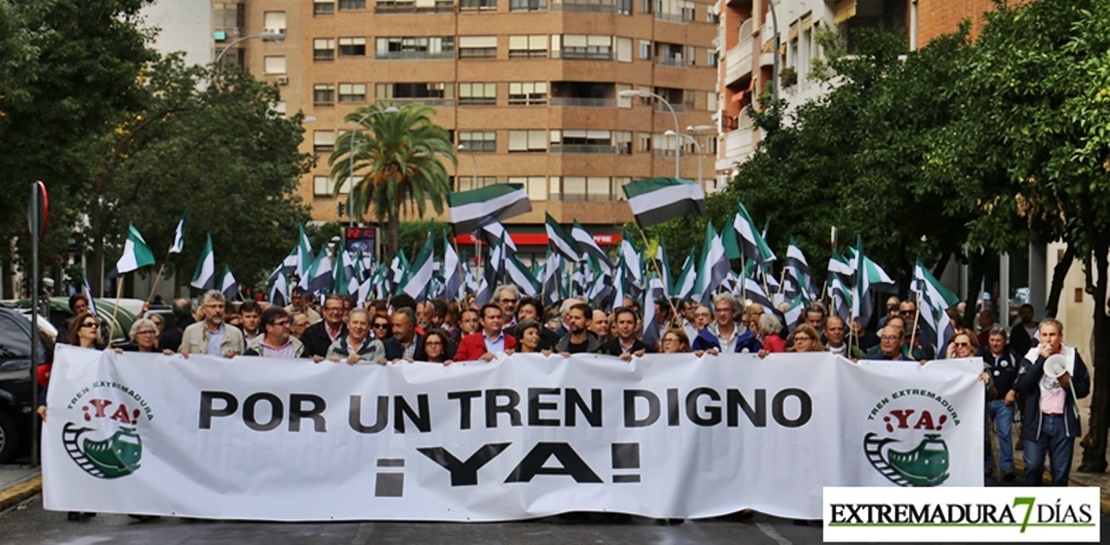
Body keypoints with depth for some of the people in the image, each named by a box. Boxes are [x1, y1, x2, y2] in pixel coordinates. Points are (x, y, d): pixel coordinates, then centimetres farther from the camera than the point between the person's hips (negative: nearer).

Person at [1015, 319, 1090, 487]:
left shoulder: (1072, 356, 2)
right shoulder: (1032, 356, 0)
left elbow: (1085, 388, 5)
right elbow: (1022, 384, -14)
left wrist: (1068, 385, -15)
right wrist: (1041, 359, -16)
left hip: (1063, 422, 1)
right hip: (1037, 420, -1)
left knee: (1061, 470, 6)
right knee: (1033, 465, -2)